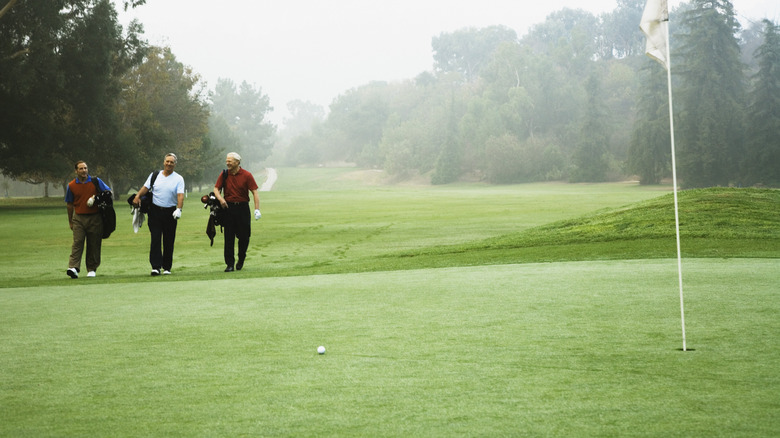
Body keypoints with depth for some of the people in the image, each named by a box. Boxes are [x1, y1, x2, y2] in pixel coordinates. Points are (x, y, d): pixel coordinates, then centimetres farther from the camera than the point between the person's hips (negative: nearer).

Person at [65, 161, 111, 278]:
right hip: (79, 218, 0)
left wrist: (97, 198, -7)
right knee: (77, 242, -13)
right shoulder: (71, 186, 6)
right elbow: (70, 204, 13)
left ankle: (92, 269, 12)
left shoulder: (96, 181, 5)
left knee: (94, 244, 2)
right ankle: (73, 267, -22)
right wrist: (70, 222, 15)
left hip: (94, 218, 0)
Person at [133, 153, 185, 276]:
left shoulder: (178, 179, 3)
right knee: (155, 239, -7)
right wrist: (137, 196, -15)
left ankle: (167, 267, 13)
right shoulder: (154, 175, 10)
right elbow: (145, 188, 5)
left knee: (169, 241, 4)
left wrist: (179, 209, -24)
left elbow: (180, 195, -8)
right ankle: (156, 267, -10)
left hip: (170, 212, 0)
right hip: (155, 211, 0)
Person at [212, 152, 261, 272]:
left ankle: (241, 259, 26)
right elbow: (216, 189, 10)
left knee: (244, 236, 2)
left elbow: (254, 192, -6)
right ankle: (230, 264, 4)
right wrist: (220, 199, -12)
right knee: (229, 238, 0)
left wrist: (257, 209, -15)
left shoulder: (246, 175, -4)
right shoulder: (224, 175, 3)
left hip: (243, 208, -2)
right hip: (228, 207, 2)